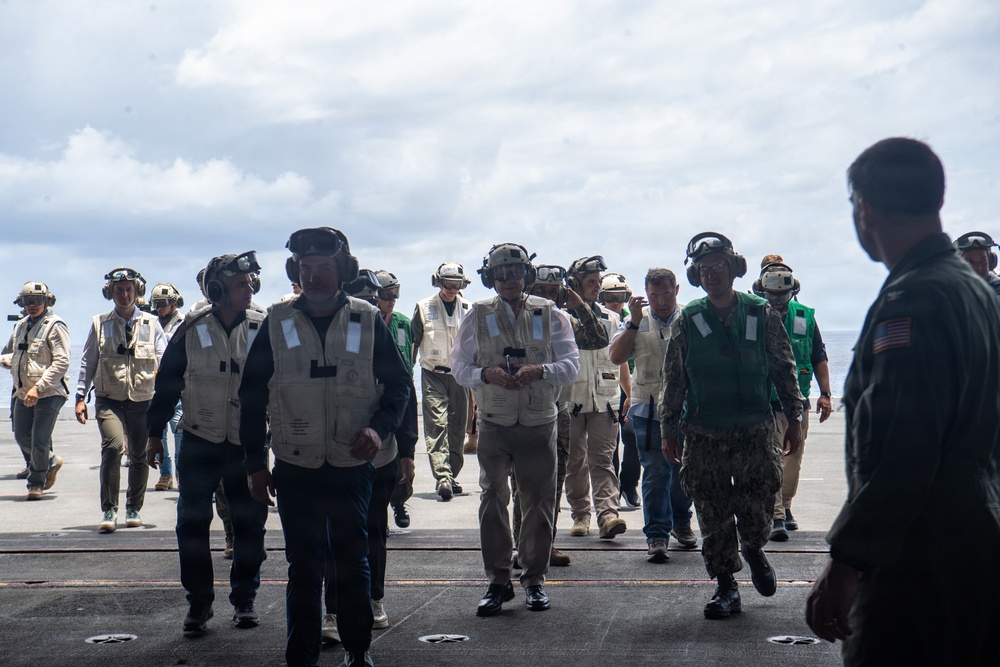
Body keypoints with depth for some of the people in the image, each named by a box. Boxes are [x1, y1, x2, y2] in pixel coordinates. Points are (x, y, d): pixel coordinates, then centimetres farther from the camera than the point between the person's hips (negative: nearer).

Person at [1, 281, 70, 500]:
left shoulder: (55, 326, -11)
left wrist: (38, 387, -23)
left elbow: (61, 363, -18)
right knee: (22, 438, 10)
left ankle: (36, 483, 13)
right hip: (23, 393, 7)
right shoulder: (20, 326, 12)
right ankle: (51, 462, 35)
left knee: (39, 441, -6)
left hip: (49, 394, -7)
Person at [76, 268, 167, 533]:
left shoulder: (151, 324, 7)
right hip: (109, 399, -1)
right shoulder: (100, 324, 8)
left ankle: (133, 509, 27)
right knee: (113, 445, -22)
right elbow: (88, 362, 13)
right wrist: (81, 396, 9)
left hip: (142, 401, 2)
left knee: (140, 455, 7)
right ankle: (109, 511, -16)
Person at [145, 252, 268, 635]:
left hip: (248, 443, 0)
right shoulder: (192, 331, -1)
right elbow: (167, 382, 7)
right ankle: (198, 603, 13)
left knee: (249, 524, 6)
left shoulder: (263, 329, -1)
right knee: (192, 523, 1)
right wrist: (155, 433, 8)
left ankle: (245, 599, 20)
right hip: (199, 444, 0)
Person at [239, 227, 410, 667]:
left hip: (352, 467, 0)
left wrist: (379, 428, -12)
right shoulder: (277, 324, 0)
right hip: (295, 469, 0)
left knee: (353, 563, 10)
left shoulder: (368, 322, -1)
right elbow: (252, 396, 5)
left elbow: (399, 383, 6)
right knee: (303, 567, 5)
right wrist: (256, 464, 2)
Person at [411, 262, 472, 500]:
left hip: (459, 374, 3)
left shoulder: (468, 309, 7)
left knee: (457, 427, 6)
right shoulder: (424, 308, 1)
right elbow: (412, 341, 6)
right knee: (436, 424, -14)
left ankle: (451, 475, 17)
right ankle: (442, 477, -21)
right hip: (433, 375, -3)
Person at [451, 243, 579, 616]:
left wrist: (538, 370, -17)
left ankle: (534, 578, 16)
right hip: (494, 423, 0)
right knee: (492, 499, 0)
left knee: (539, 500, 4)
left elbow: (571, 365, 1)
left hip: (539, 422, 0)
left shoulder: (549, 315, 5)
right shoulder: (478, 316, 6)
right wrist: (488, 374, -16)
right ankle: (498, 581, 7)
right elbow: (459, 366, 4)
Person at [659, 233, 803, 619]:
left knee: (758, 505, -3)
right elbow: (673, 380, 8)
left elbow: (784, 370, 9)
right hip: (703, 435, 1)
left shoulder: (761, 315, 3)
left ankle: (754, 550, 30)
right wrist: (668, 430, 7)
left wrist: (793, 419, 6)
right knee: (713, 515, 2)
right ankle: (725, 587, 15)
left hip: (756, 431, -1)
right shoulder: (687, 320, 5)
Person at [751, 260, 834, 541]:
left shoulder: (805, 317, 5)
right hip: (764, 402, -4)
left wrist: (825, 394, 6)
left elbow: (819, 359, 12)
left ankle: (784, 507, 29)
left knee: (793, 459, 11)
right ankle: (776, 517, -8)